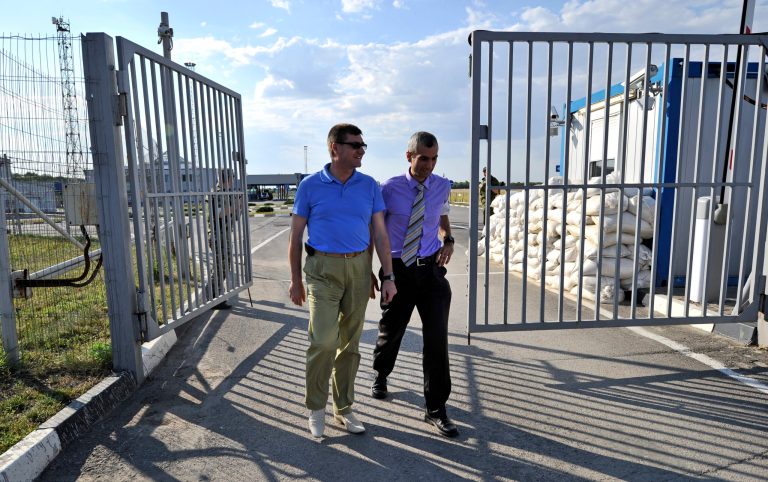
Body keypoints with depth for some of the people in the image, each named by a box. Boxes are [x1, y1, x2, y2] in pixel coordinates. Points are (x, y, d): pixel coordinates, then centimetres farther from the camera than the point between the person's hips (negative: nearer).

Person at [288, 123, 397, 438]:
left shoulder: (369, 186, 5)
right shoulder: (310, 186, -1)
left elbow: (380, 234, 4)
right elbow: (296, 236, 4)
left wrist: (388, 277, 0)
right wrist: (295, 279, 3)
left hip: (359, 269, 3)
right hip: (323, 269, -3)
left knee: (350, 342, 10)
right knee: (323, 340, -12)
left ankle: (343, 408, 26)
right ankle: (316, 407, 12)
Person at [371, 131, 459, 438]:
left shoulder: (442, 187, 1)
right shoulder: (389, 190, -7)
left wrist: (448, 241, 0)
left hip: (431, 270, 2)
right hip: (397, 270, -1)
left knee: (437, 338, -1)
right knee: (390, 332, 16)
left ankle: (436, 409, 14)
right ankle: (380, 376, 49)